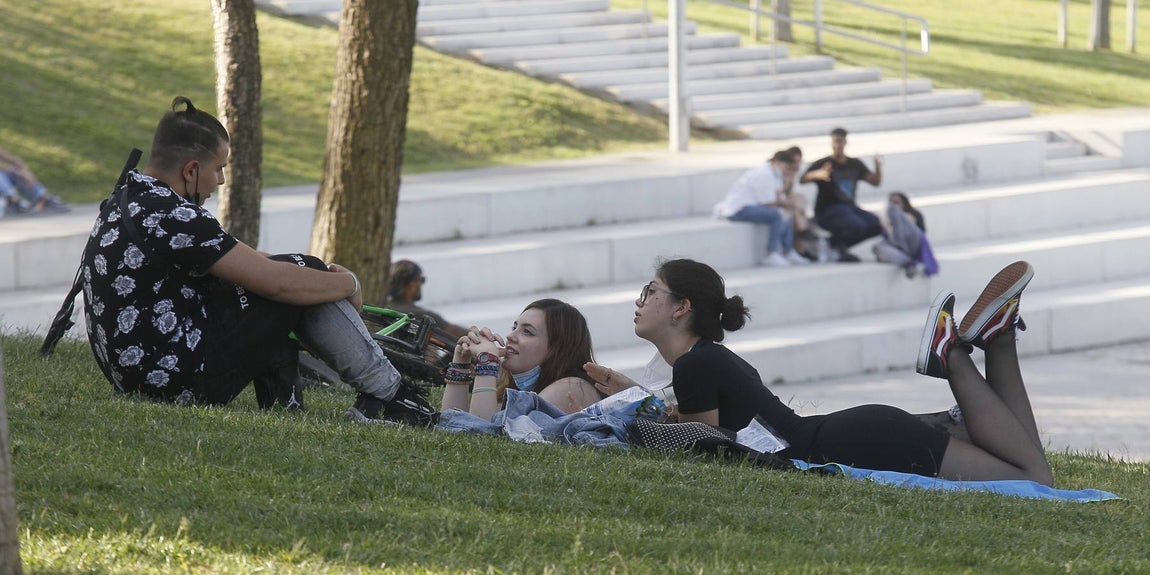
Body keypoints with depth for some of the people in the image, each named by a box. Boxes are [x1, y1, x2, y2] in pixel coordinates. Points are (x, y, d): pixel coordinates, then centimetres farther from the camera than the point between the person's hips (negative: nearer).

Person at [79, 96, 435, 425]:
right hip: (186, 382, -10)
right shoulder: (170, 215, -19)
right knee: (300, 273, -2)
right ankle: (389, 396, 5)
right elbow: (276, 281, -18)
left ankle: (285, 404, 14)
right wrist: (349, 284, -1)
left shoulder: (124, 202, 12)